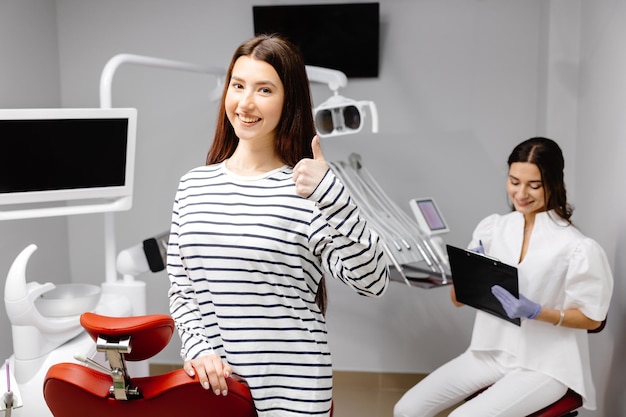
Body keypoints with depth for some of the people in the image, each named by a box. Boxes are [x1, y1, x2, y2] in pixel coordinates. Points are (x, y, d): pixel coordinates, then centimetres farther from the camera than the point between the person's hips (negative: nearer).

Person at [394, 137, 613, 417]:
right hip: (491, 352, 5)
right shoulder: (492, 227, -1)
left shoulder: (577, 247, -14)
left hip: (544, 366, -4)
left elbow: (591, 317, -5)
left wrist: (535, 311, -22)